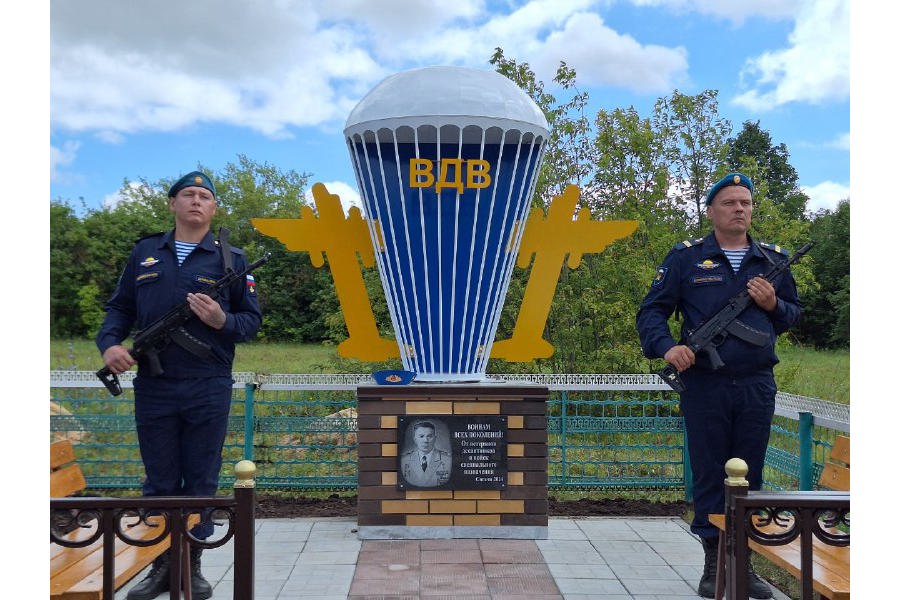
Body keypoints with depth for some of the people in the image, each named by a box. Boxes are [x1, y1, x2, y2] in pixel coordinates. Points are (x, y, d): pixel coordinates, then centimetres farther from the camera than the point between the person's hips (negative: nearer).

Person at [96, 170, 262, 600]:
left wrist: (222, 321, -16)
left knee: (201, 481, 6)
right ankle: (161, 565, 22)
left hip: (209, 389, -2)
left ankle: (192, 565, 19)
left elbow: (252, 319, 4)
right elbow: (120, 307, 13)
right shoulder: (144, 253, 12)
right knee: (160, 482, 9)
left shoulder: (229, 258, 5)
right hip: (153, 387, 2)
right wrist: (109, 342, -5)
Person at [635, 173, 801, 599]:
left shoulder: (773, 260, 11)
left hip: (757, 387, 3)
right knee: (709, 476, 5)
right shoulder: (685, 258, 1)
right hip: (705, 385, -3)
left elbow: (793, 314, 18)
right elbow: (651, 311, 0)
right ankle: (713, 565, 18)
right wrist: (666, 346, -18)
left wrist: (774, 304, -4)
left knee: (749, 477, 11)